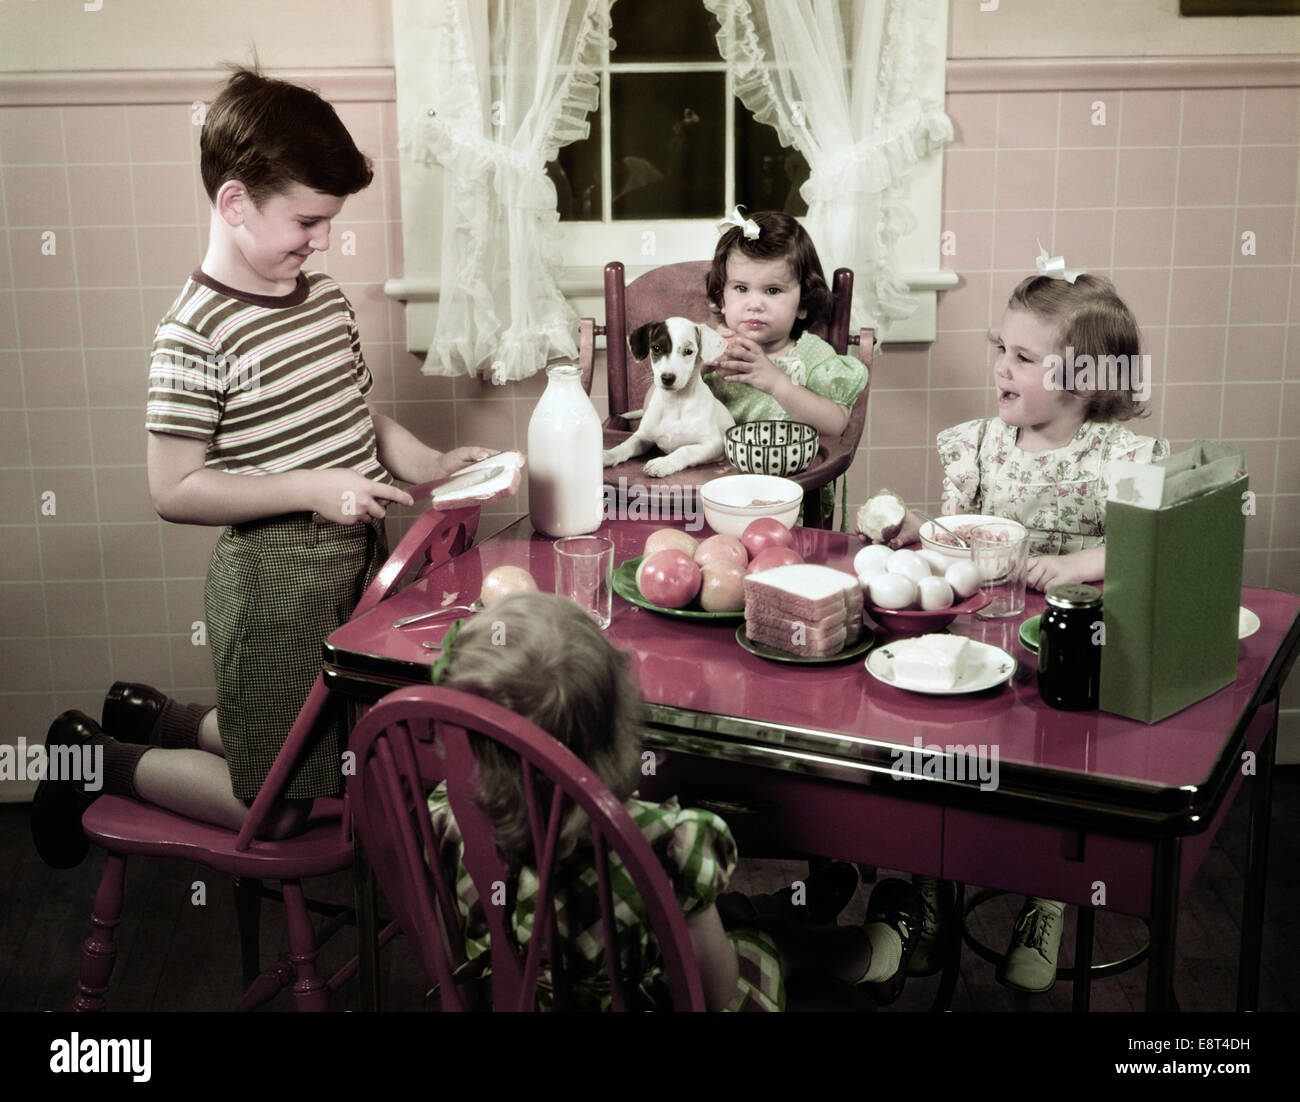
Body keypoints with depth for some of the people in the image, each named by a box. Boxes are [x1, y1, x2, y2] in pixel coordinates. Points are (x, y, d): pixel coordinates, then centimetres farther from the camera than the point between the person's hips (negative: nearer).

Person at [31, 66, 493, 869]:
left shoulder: (327, 298, 5)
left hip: (360, 556, 8)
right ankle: (91, 758, 24)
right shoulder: (197, 332, -19)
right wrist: (314, 488, -23)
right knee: (273, 809, 4)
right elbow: (175, 491, -19)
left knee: (349, 760, 22)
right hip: (275, 576, -8)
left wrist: (426, 463, 0)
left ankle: (155, 718, 37)